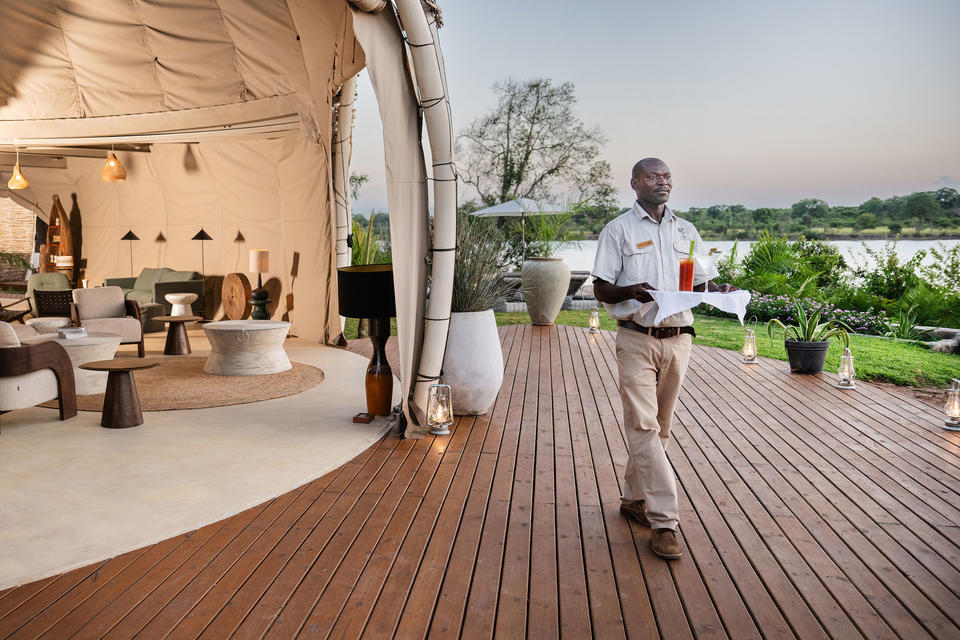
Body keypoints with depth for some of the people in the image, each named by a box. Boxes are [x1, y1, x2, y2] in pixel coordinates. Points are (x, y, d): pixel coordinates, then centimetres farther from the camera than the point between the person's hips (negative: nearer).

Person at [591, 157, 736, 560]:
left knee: (658, 427, 11)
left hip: (677, 338, 5)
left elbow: (702, 284, 16)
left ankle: (634, 498, 26)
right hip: (637, 339, -4)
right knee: (644, 427, -10)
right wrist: (631, 291, -22)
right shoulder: (618, 230, 2)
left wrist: (719, 290, -7)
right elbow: (601, 290, -2)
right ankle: (664, 521, -8)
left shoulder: (687, 232, 15)